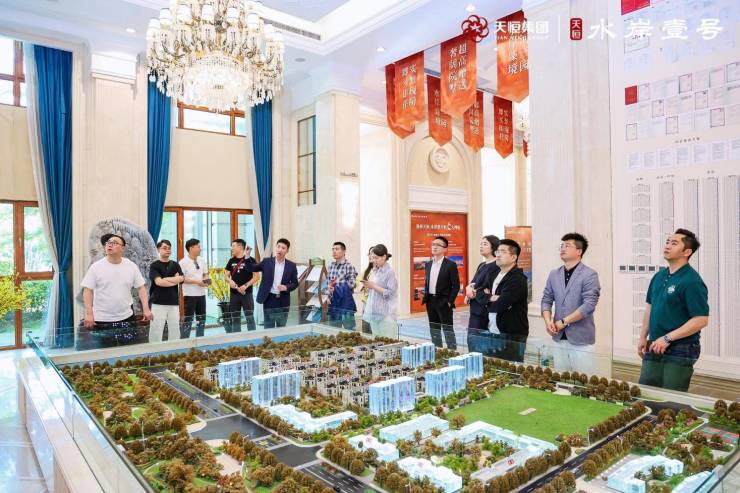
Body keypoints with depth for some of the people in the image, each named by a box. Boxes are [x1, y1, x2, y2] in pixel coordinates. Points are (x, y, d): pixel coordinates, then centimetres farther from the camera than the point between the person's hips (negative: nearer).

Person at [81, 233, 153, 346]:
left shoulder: (131, 266, 1)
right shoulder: (96, 267, -4)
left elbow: (141, 288, 4)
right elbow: (87, 290, -4)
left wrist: (146, 309, -3)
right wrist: (89, 313, -12)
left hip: (127, 317, 2)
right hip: (101, 319, -2)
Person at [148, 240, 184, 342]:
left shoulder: (175, 265, 12)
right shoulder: (154, 265, 0)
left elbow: (181, 278, -2)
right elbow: (158, 282, -14)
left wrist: (166, 279, -9)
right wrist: (175, 280, -6)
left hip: (174, 302, 4)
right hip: (159, 302, -4)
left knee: (175, 330, 7)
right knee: (156, 330, -4)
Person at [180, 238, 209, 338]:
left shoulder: (202, 260, 8)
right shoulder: (183, 262, -12)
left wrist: (206, 280, -5)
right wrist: (196, 282, -20)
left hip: (201, 294, 7)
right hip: (190, 295, -6)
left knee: (201, 318, 12)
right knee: (188, 319, -2)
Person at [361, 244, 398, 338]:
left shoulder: (389, 272, -9)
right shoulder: (374, 271, 13)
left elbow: (390, 293, -16)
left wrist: (374, 286, -17)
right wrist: (367, 285, 4)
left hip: (385, 314, -7)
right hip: (373, 312, 7)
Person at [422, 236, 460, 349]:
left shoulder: (451, 265, -9)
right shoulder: (428, 264, 10)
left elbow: (456, 286, -9)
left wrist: (449, 301, -13)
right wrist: (425, 297, 7)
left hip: (443, 302, -6)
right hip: (430, 301, 6)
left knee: (448, 330, -1)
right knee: (434, 330, 13)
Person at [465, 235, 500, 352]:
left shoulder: (495, 266, -13)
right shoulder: (482, 265, 15)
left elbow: (487, 289, -18)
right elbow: (472, 283, 13)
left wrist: (471, 292, -4)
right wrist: (469, 288, -9)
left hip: (484, 310, -8)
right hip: (476, 308, 9)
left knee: (475, 341, -6)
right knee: (472, 339, 11)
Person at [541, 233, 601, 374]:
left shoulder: (589, 275, -7)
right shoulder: (554, 274, 10)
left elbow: (589, 305, -16)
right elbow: (546, 300, 10)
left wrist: (564, 321, -15)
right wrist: (548, 321, -8)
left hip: (581, 339, -5)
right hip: (559, 338, 5)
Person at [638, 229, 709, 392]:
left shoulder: (692, 281, -15)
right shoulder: (659, 276, 8)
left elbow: (701, 320, -19)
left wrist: (667, 338, -19)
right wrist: (643, 337, 14)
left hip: (680, 351, -7)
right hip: (654, 348, 7)